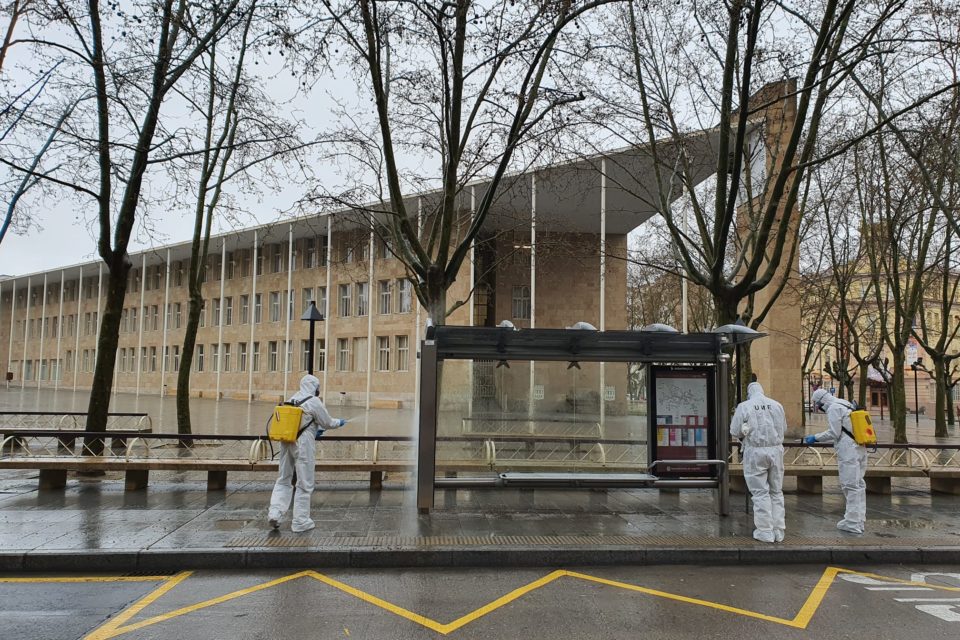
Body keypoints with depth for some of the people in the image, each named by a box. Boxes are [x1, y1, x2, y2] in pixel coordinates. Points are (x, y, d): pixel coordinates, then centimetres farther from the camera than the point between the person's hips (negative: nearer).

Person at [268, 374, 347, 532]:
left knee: (284, 480, 16)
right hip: (303, 444, -6)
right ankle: (300, 521, 9)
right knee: (304, 484, 4)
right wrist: (339, 422, 18)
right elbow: (327, 422, -1)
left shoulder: (292, 399, 12)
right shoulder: (314, 401, -8)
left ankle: (275, 512, 0)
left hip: (286, 442, 6)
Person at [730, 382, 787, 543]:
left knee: (761, 492, 3)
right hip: (776, 450, 3)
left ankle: (765, 532, 4)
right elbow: (783, 428, 13)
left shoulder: (744, 406, -6)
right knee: (776, 491, 13)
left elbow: (734, 431, -5)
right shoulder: (777, 405, 4)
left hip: (755, 452, -3)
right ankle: (778, 531, 16)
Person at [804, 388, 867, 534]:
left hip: (848, 451, -9)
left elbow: (834, 433, -12)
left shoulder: (833, 408, -8)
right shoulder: (846, 405, 21)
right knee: (858, 484, 12)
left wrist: (815, 438, -2)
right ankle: (859, 519, 17)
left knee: (850, 486, -7)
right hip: (860, 449, 9)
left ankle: (852, 523, -5)